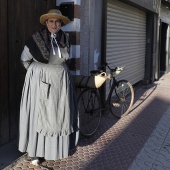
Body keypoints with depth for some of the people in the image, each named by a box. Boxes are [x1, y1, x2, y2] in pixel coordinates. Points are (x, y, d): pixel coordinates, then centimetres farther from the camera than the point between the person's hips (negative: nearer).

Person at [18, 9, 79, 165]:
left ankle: (58, 147, 25)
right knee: (38, 115, 1)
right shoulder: (36, 39, -10)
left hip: (60, 82, 4)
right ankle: (36, 151, 14)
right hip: (40, 82, -4)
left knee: (59, 115, 9)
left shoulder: (65, 39, 3)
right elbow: (24, 59, 2)